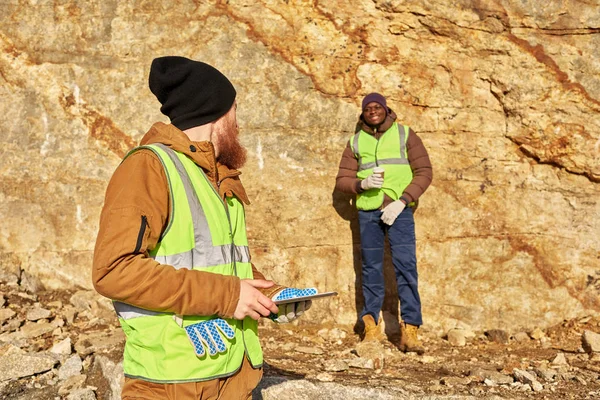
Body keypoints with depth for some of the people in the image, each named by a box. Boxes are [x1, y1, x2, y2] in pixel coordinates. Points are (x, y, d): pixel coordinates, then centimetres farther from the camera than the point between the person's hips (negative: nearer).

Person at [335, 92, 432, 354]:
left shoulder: (404, 135, 7)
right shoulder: (355, 142, 13)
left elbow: (424, 171, 1)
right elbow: (341, 180, 12)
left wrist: (402, 201, -11)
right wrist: (362, 184, -11)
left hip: (399, 209, -2)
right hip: (368, 211, 2)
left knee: (406, 266, -10)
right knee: (371, 269, 5)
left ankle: (409, 330, -8)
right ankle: (371, 327, 12)